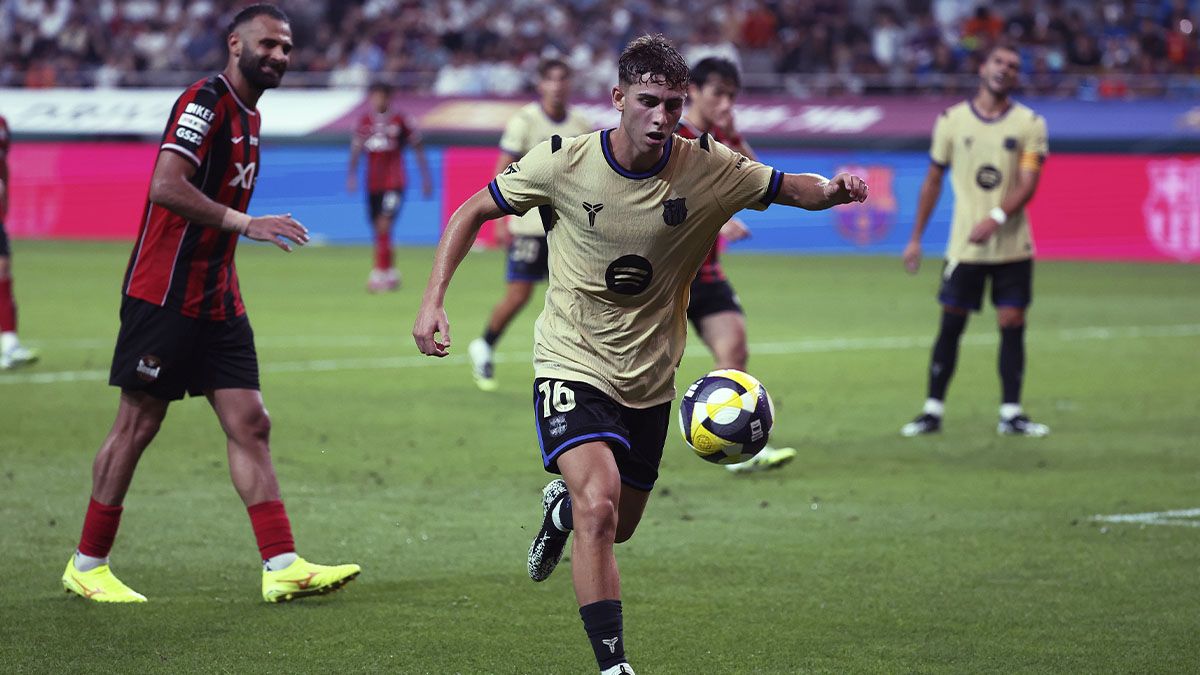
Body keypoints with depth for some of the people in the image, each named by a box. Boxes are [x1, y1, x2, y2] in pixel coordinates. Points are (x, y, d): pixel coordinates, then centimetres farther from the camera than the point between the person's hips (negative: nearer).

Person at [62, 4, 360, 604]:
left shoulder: (248, 115, 16)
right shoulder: (205, 101, -13)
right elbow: (166, 187, -24)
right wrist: (245, 223, -26)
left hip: (216, 301, 9)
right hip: (163, 297, -9)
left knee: (250, 425, 0)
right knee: (137, 426, 0)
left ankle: (282, 567, -4)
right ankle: (86, 565, 11)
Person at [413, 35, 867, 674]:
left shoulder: (707, 168, -11)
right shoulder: (563, 162, -15)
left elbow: (789, 188, -3)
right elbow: (473, 211, -3)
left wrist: (832, 188, -28)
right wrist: (433, 299, -12)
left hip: (649, 379, 4)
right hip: (571, 364, -4)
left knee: (618, 526, 19)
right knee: (598, 506, -26)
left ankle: (562, 505, 56)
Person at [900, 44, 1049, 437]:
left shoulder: (1029, 124, 1)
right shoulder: (952, 120, 4)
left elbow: (1028, 184, -9)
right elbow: (933, 180, 10)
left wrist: (996, 219, -25)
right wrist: (915, 238, 8)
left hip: (1013, 245, 0)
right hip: (964, 243, 0)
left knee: (1012, 324, -1)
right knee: (951, 324, 0)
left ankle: (1010, 413, 6)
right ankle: (932, 411, 7)